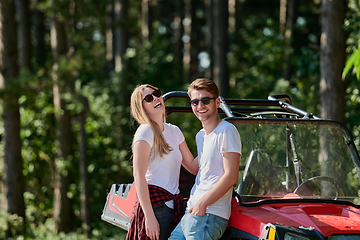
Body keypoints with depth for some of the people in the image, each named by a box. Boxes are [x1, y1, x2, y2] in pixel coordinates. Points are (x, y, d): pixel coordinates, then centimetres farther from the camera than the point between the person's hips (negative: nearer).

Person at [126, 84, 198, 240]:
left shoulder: (174, 131, 16)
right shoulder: (145, 132, -7)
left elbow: (193, 167, 16)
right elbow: (139, 176, -15)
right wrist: (149, 217, -22)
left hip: (173, 203, 7)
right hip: (155, 203, -7)